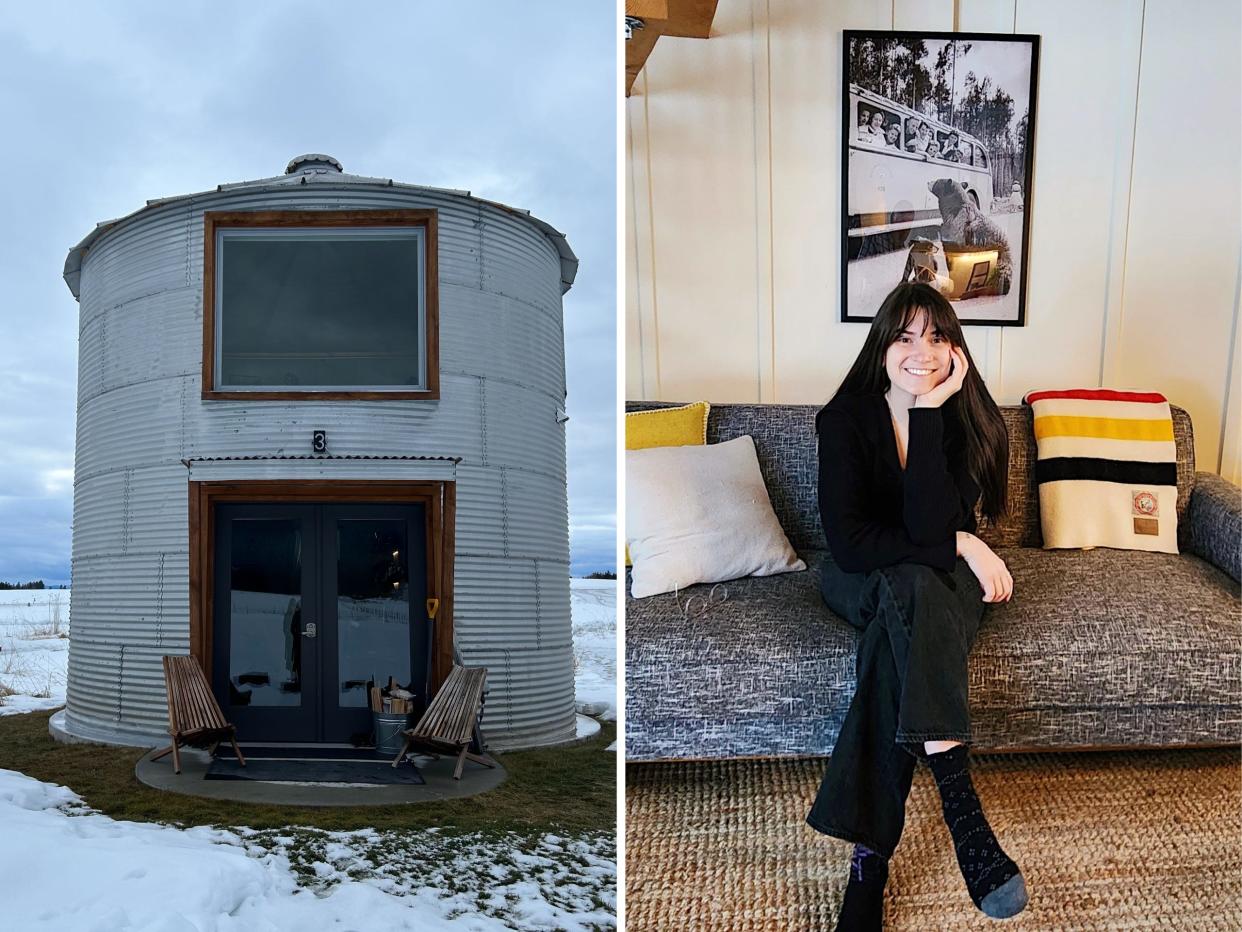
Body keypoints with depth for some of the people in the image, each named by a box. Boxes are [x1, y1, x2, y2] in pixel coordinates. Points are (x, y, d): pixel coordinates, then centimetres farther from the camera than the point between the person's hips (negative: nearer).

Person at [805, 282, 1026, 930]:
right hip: (860, 580, -1)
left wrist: (928, 411, -30)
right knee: (913, 585, -36)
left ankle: (870, 854, -34)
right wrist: (959, 545, -22)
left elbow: (931, 525, -28)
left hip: (945, 579, 1)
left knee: (897, 638, -35)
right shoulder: (845, 419, -14)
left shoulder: (968, 420, -12)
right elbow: (848, 542, -20)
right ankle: (963, 816, -40)